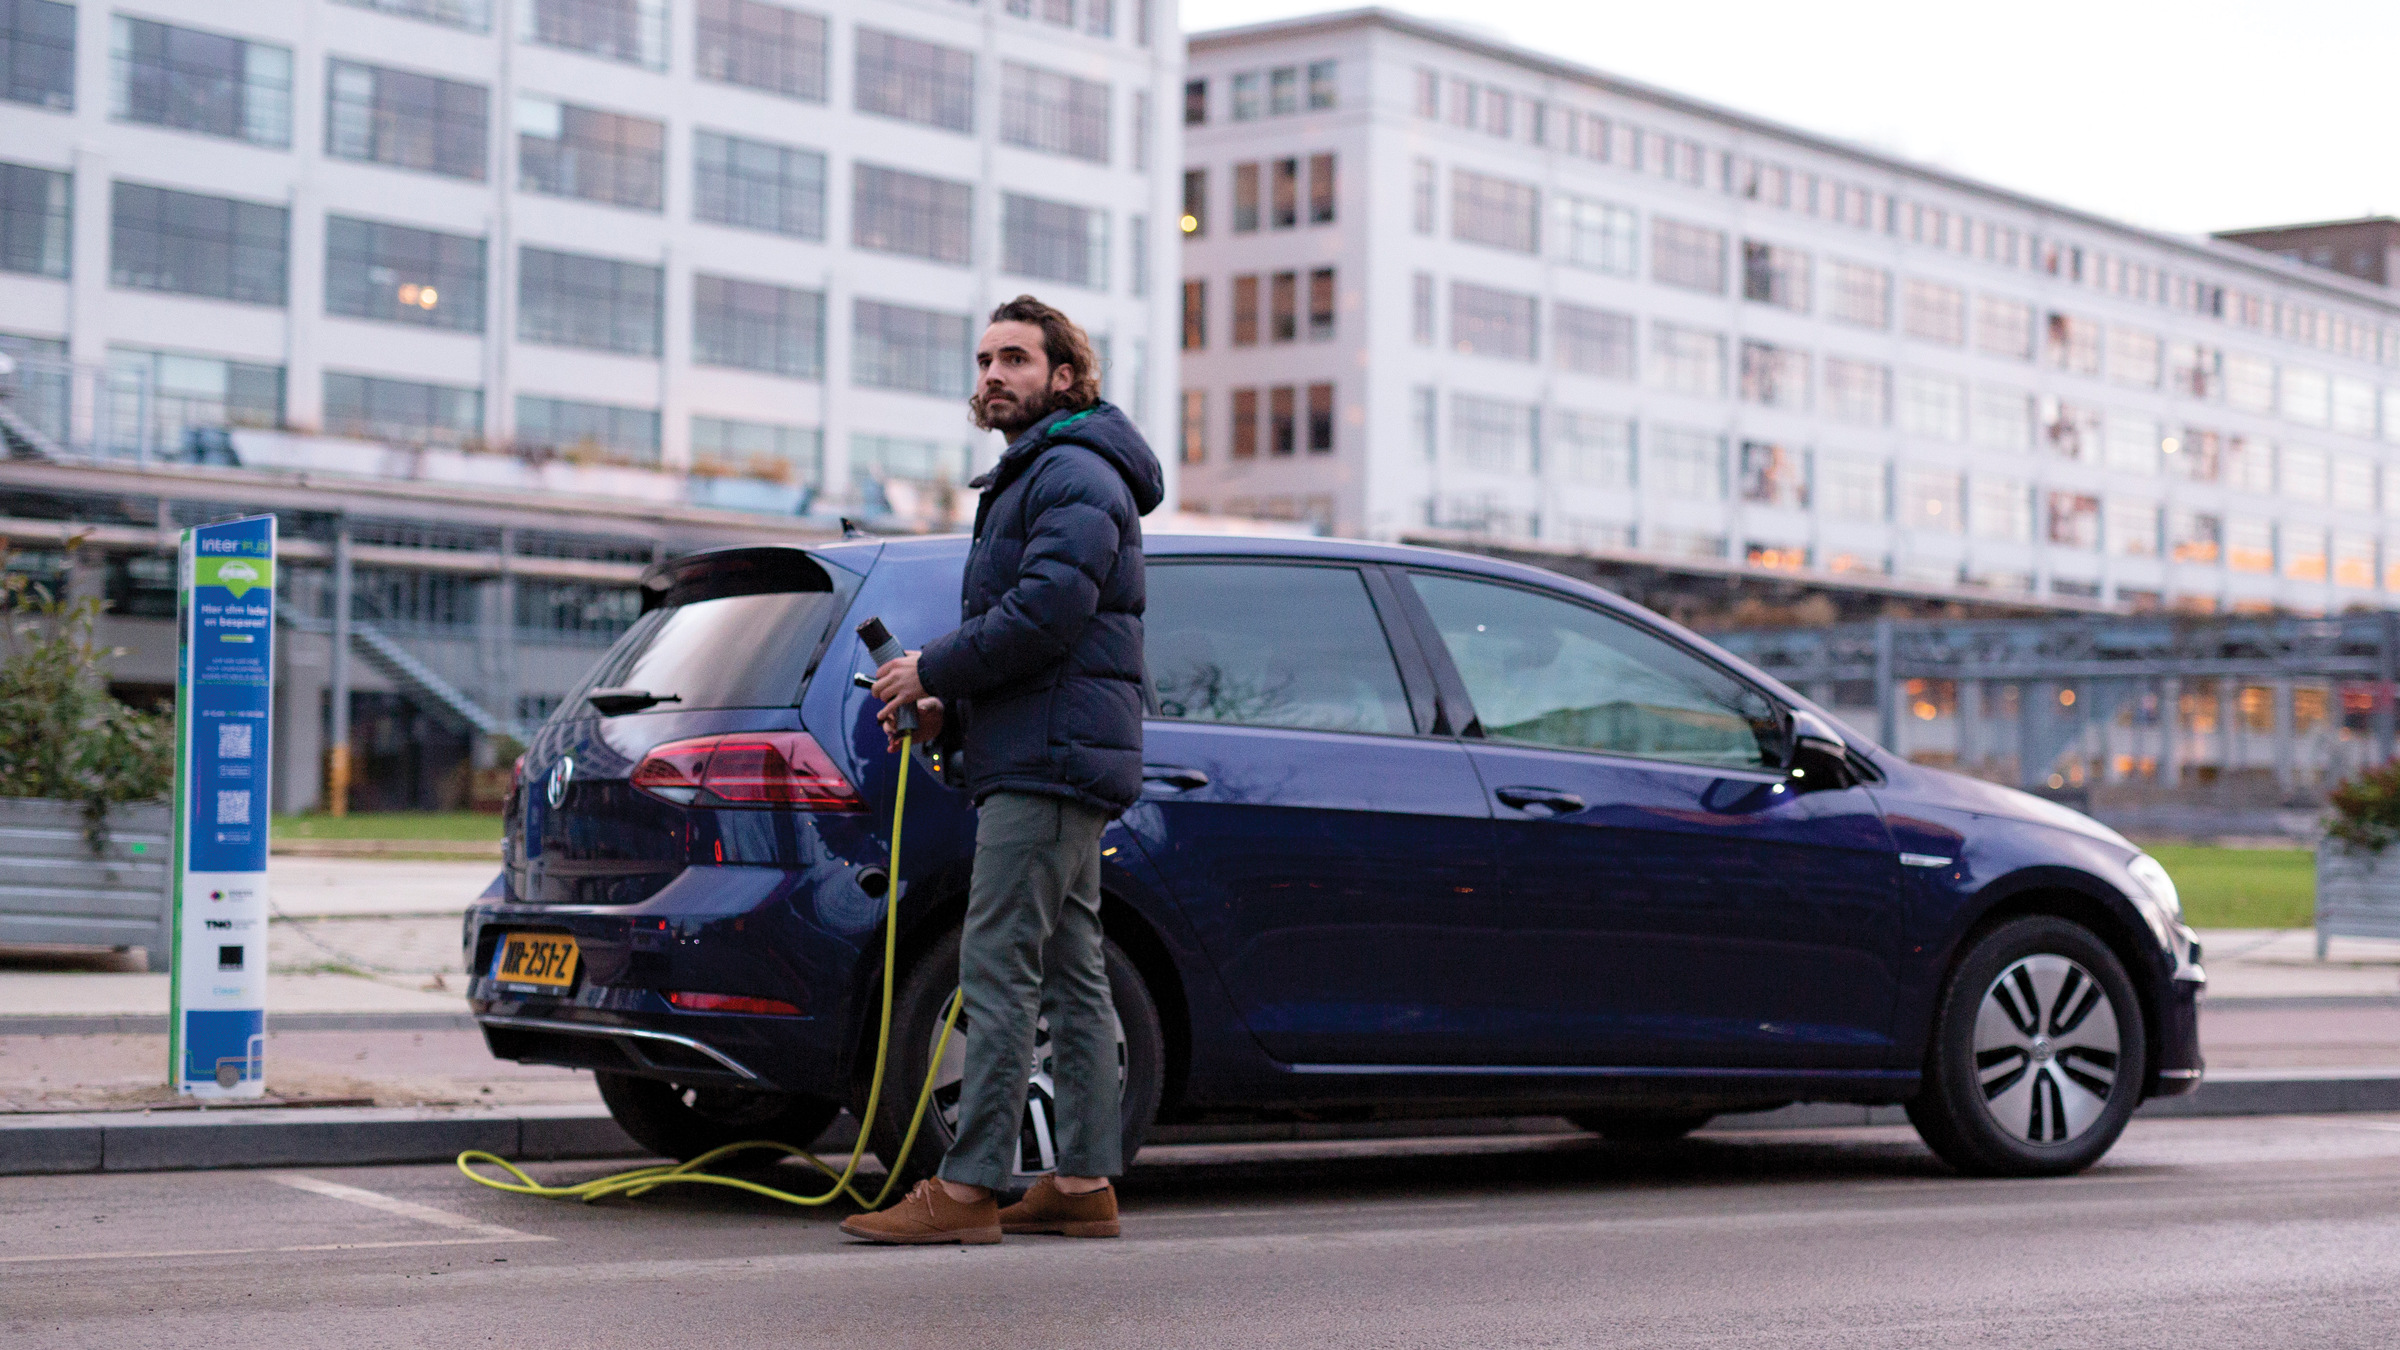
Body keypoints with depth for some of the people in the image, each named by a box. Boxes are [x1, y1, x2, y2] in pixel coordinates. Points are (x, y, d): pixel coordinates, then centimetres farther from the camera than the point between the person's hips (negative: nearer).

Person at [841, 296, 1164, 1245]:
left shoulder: (1075, 472, -9)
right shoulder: (1029, 478, 25)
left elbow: (1047, 613, -22)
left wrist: (934, 672, -12)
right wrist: (947, 711, 13)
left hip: (1050, 762, -11)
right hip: (1039, 762, 11)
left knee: (997, 969, -12)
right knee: (1070, 974, 9)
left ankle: (968, 1186, -12)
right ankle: (1085, 1183, 12)